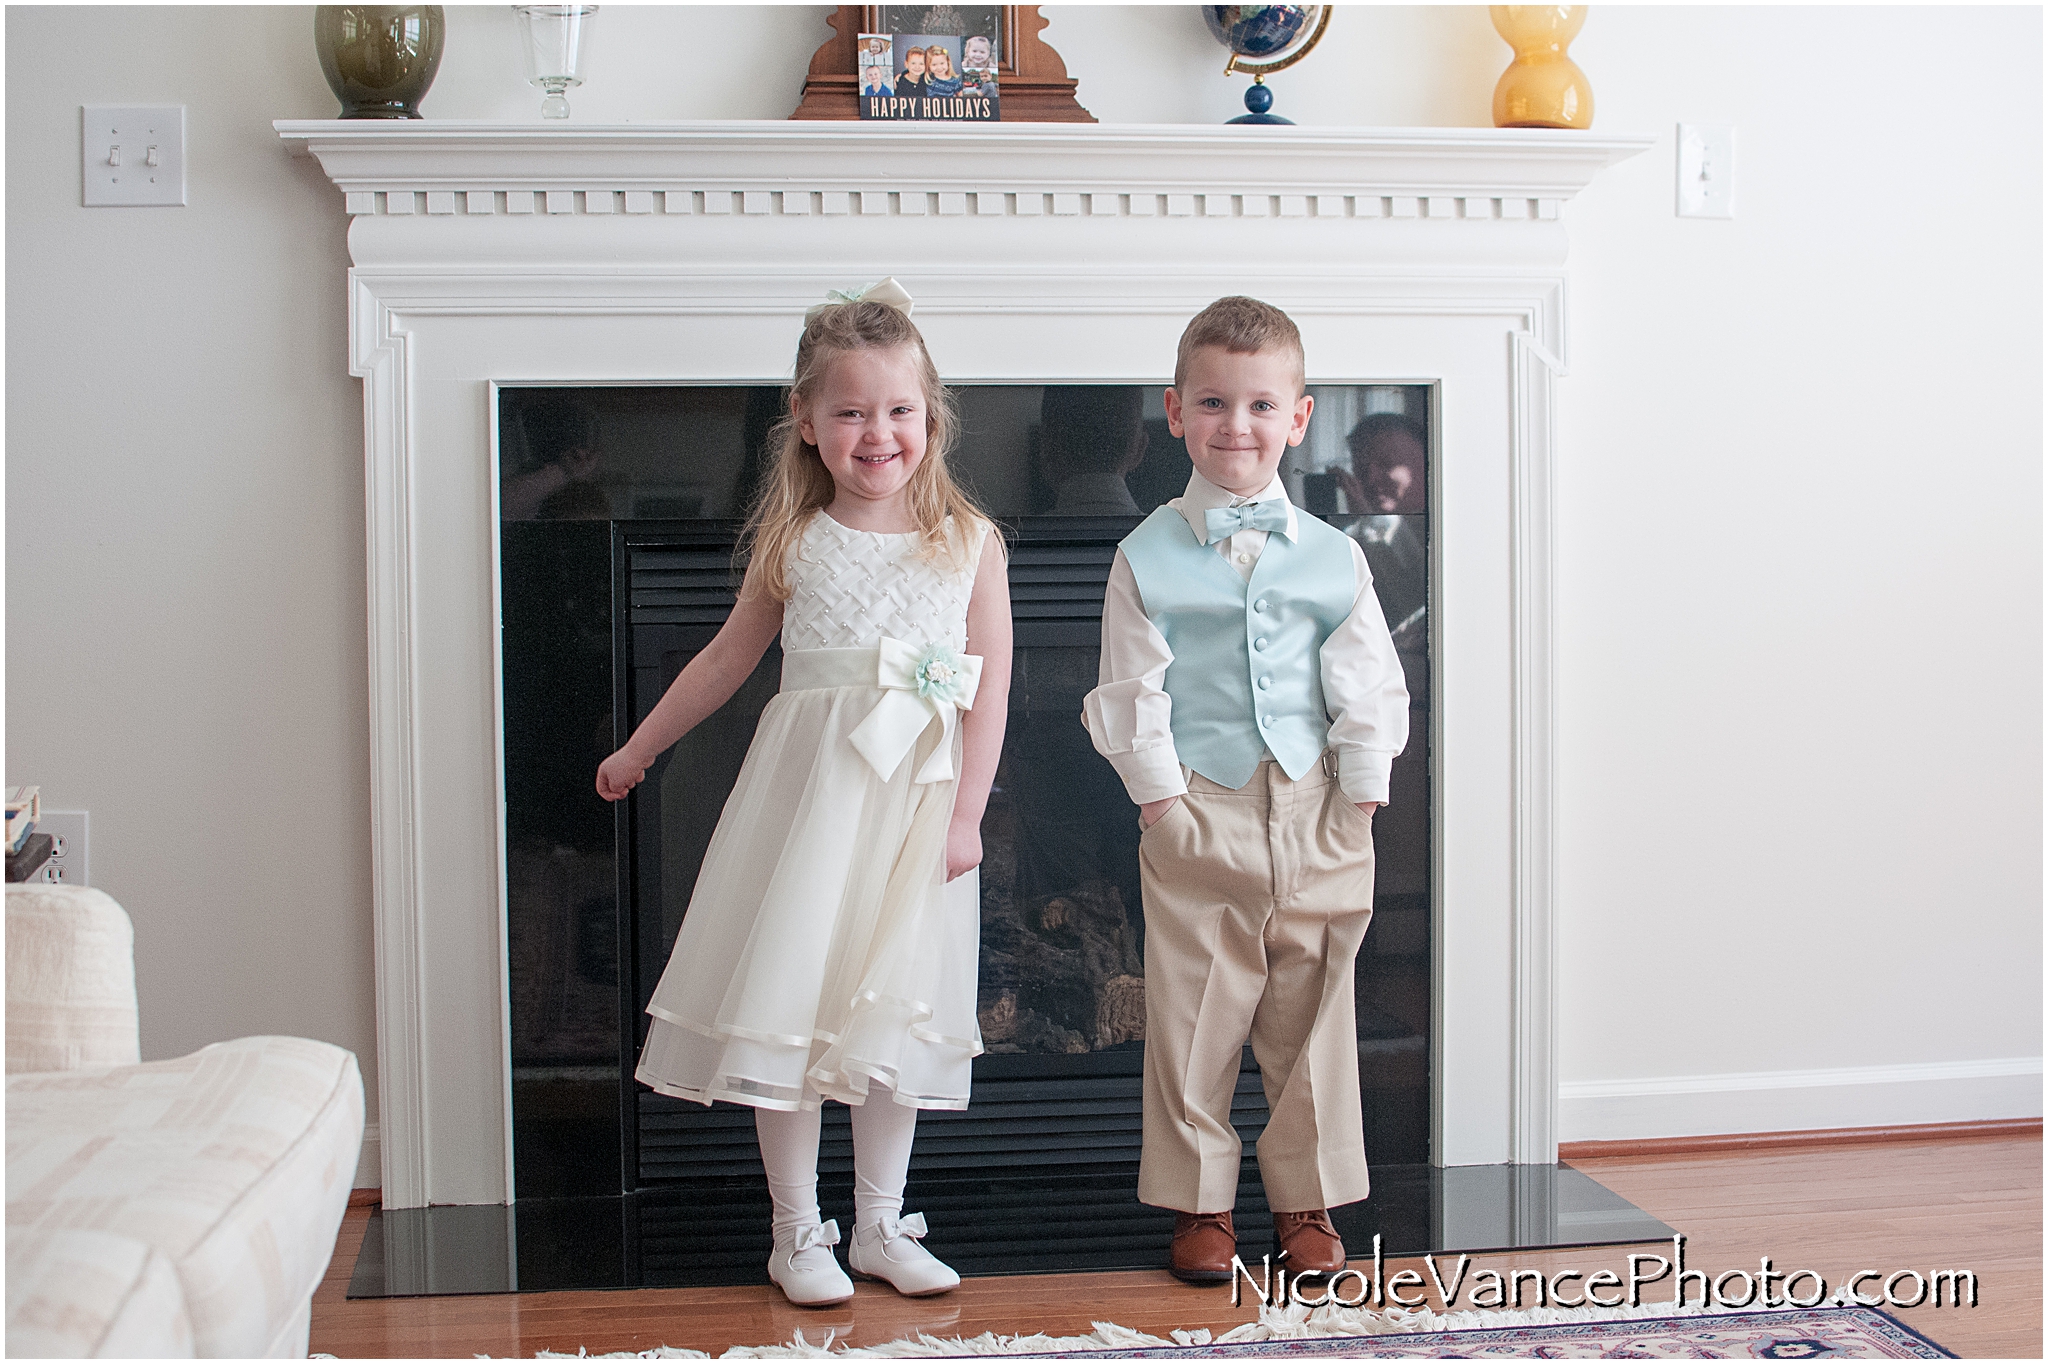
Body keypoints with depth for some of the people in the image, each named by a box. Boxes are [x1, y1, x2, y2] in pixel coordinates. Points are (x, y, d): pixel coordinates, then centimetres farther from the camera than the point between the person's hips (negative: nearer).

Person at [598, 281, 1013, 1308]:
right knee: (786, 1005, 1)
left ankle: (880, 1225, 22)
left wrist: (964, 816, -8)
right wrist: (638, 749, 19)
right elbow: (728, 657, 13)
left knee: (891, 1013, 9)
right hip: (807, 790, 0)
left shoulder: (967, 544, -1)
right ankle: (798, 1232, 14)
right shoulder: (791, 544, 1)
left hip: (916, 800, 0)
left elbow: (990, 689, -2)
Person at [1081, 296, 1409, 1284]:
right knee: (1193, 1016, 3)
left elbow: (1369, 690, 6)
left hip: (1312, 814, 2)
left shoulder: (1331, 556, 5)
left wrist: (1357, 805, 0)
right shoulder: (1147, 556, -1)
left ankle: (1307, 1200, 23)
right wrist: (1161, 800, -8)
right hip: (1197, 818, -2)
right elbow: (1132, 694, -2)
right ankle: (1199, 1202, 18)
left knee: (1309, 1018, 9)